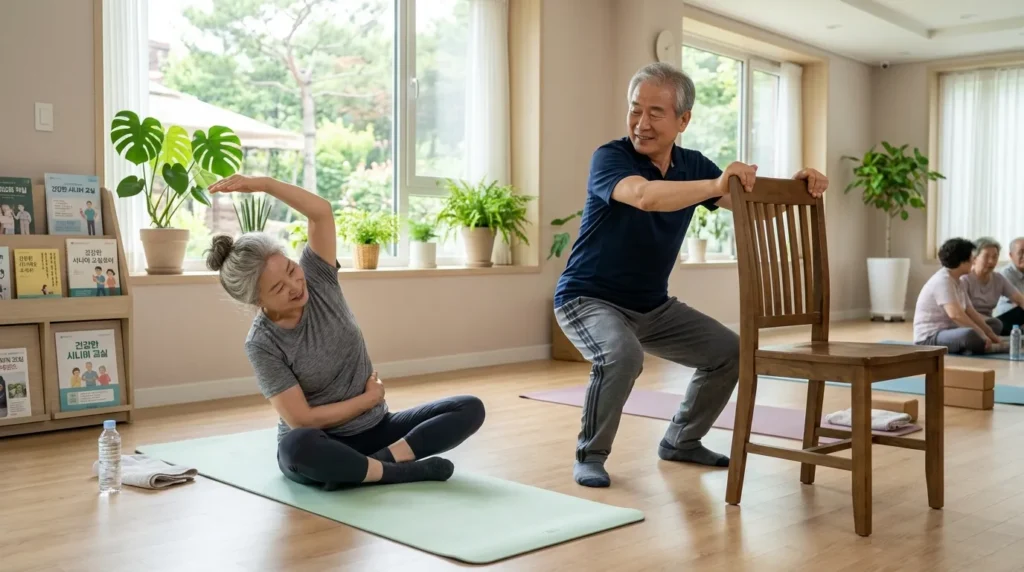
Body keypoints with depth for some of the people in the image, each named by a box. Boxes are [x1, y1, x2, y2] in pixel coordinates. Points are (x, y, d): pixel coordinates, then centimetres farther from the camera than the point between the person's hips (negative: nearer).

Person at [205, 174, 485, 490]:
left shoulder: (315, 279, -6)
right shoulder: (262, 344, -17)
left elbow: (322, 212, -19)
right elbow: (302, 421, -19)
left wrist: (263, 183, -30)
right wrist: (369, 398, -10)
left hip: (374, 429, 4)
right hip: (322, 446, -4)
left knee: (471, 408, -14)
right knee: (296, 447, -42)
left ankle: (385, 459, -27)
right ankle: (404, 470, -26)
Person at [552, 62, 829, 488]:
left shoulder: (692, 166, 0)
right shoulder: (609, 157, -20)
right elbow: (644, 196, -42)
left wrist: (794, 186, -19)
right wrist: (715, 185, -54)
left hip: (653, 305, 7)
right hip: (588, 298, -7)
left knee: (728, 351, 5)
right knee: (622, 355, -35)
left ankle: (681, 441, 24)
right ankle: (590, 454, -11)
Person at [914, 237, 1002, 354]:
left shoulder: (957, 281, 12)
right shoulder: (943, 280, -18)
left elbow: (971, 312, 12)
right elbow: (955, 314, -30)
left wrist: (990, 333, 1)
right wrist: (982, 334, -26)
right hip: (929, 338, -11)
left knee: (994, 323, 16)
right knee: (970, 334, -41)